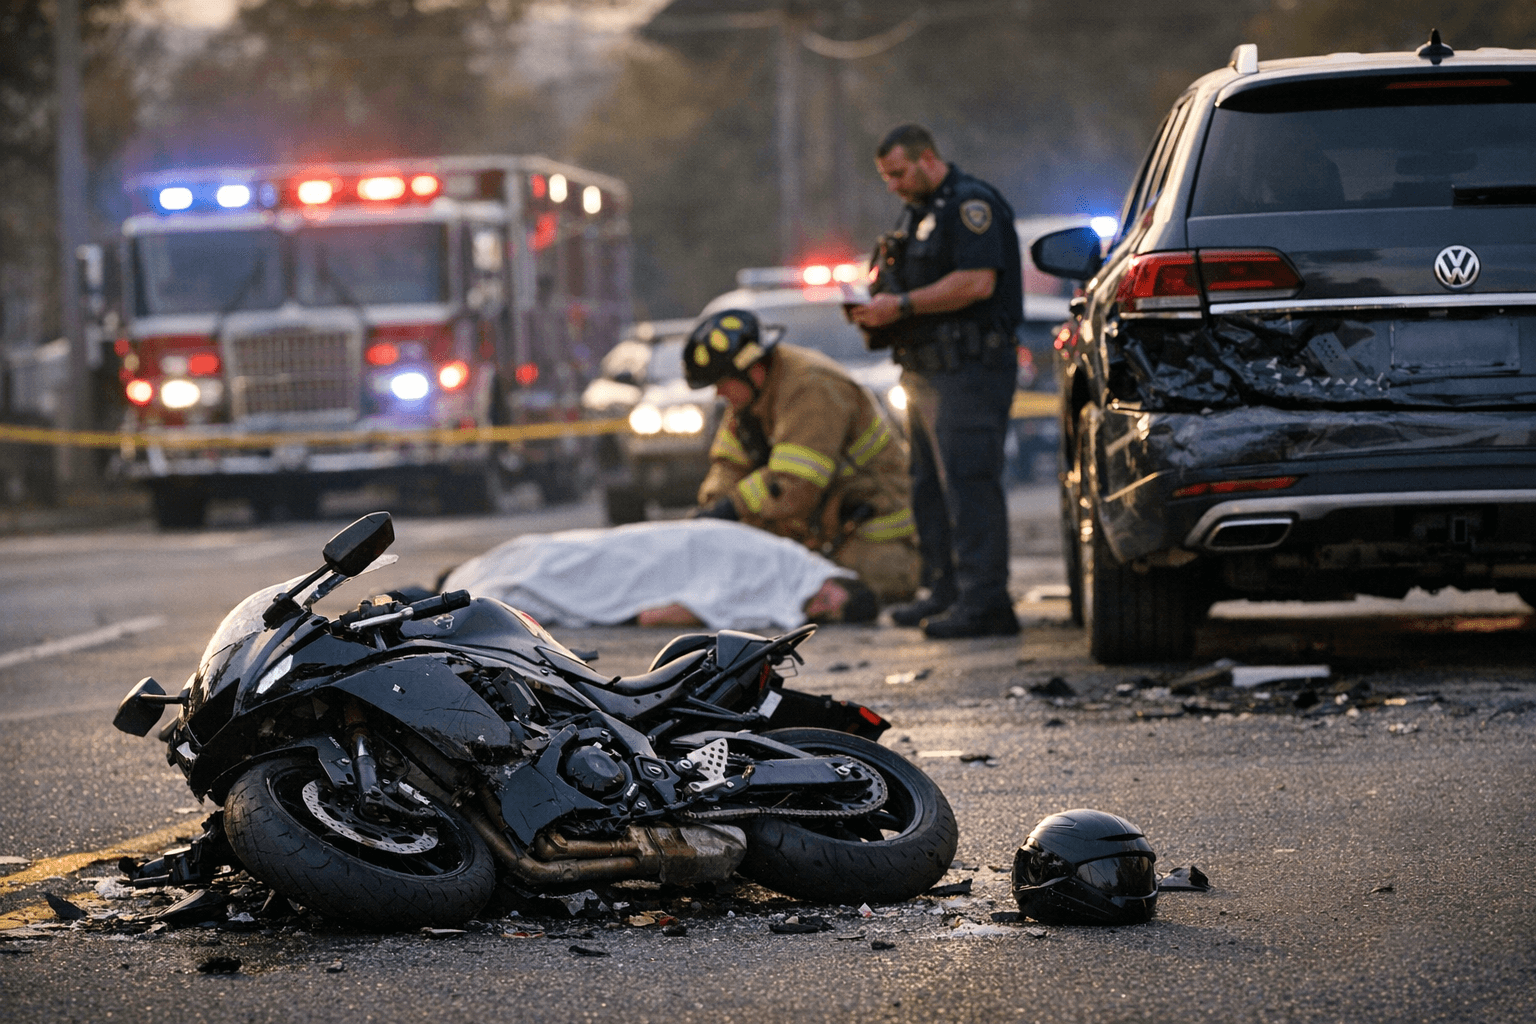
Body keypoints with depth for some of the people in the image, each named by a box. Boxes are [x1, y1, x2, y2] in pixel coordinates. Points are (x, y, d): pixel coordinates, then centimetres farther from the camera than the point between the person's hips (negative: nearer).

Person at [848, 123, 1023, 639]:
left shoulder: (971, 204, -10)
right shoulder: (916, 212, 21)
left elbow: (978, 282, -22)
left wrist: (902, 306, -21)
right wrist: (876, 307, 6)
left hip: (968, 368, -11)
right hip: (925, 368, 11)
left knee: (968, 482, -13)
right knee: (929, 486, 11)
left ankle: (983, 601, -16)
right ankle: (945, 592, 16)